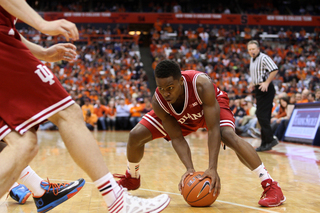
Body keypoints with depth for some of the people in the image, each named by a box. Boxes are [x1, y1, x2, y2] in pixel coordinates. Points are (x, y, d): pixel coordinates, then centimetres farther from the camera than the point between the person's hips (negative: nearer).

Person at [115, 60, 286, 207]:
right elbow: (177, 138, -25)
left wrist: (212, 168, -48)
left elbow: (213, 129, -40)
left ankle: (271, 186, -28)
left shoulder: (202, 85, -43)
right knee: (135, 136, -9)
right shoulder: (158, 102, -32)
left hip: (212, 105, -3)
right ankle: (131, 179, 22)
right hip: (181, 117, 3)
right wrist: (189, 169, -39)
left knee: (229, 136, -35)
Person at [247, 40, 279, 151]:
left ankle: (270, 140, -10)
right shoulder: (252, 60, 17)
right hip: (259, 89, 10)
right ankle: (265, 143, 14)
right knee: (261, 116, 9)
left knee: (262, 115, -14)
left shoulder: (263, 58, -12)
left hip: (266, 89, -10)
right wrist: (253, 83, 16)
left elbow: (274, 70, -23)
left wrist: (267, 82, -23)